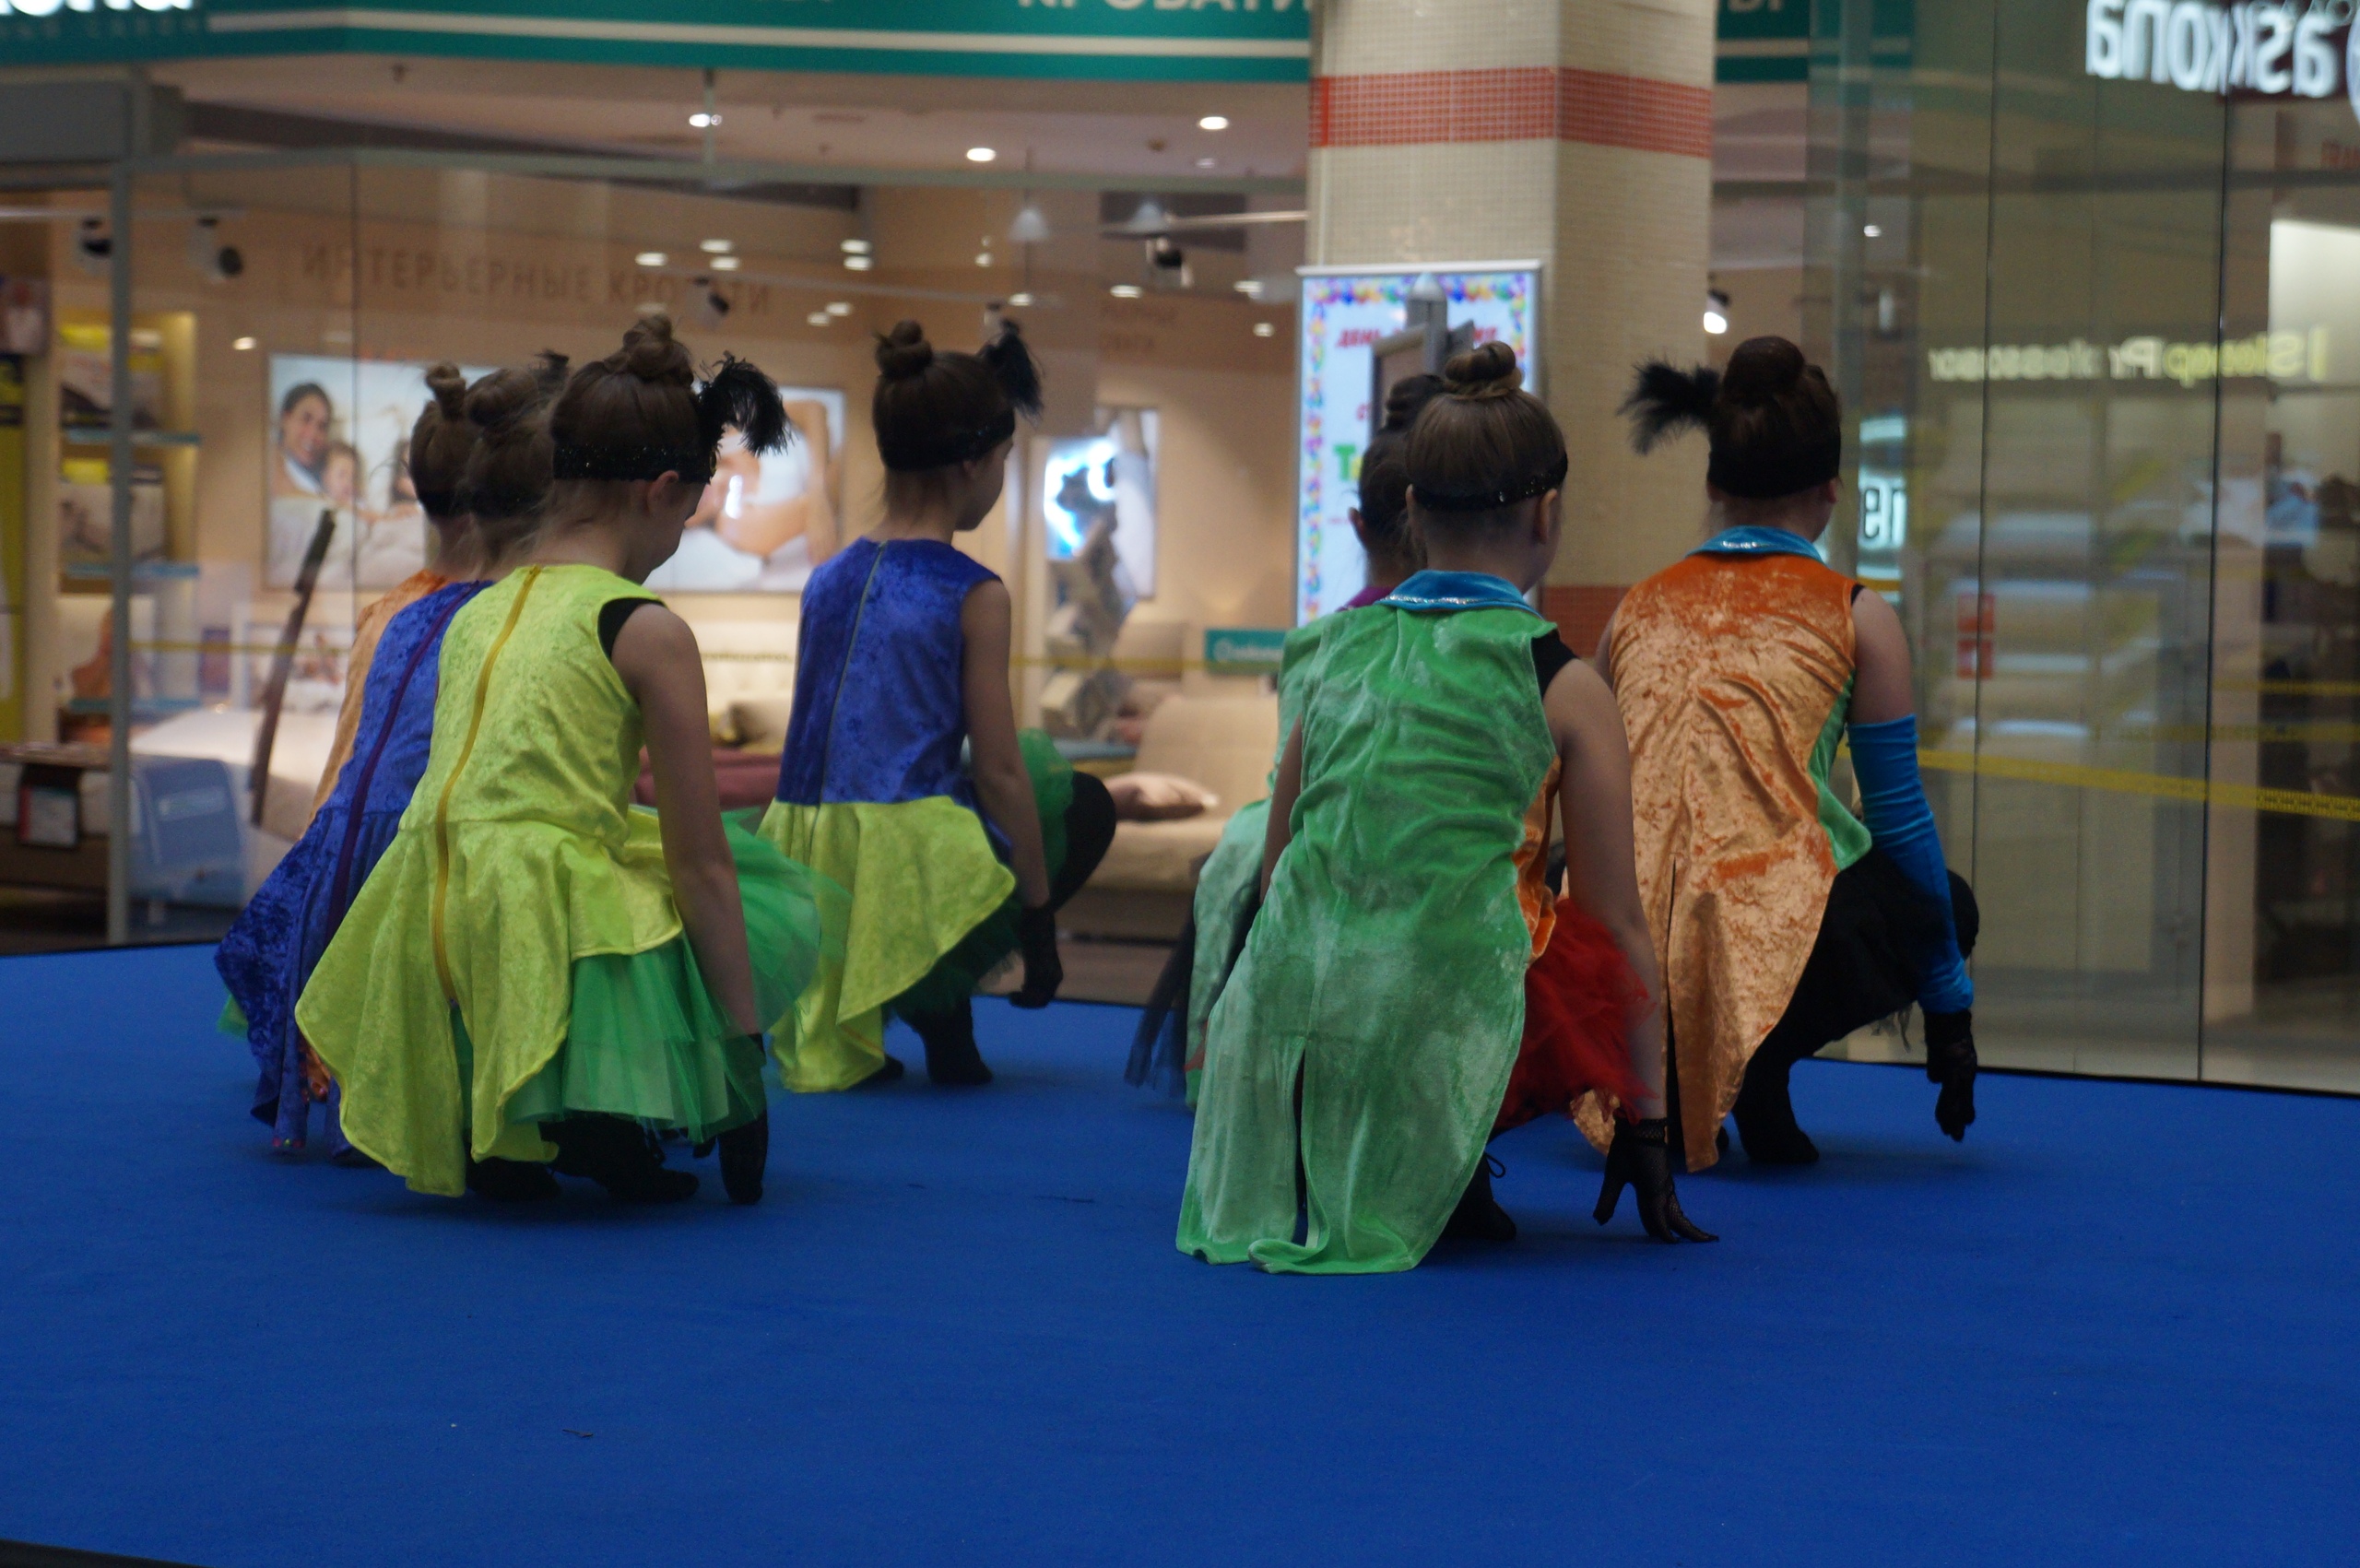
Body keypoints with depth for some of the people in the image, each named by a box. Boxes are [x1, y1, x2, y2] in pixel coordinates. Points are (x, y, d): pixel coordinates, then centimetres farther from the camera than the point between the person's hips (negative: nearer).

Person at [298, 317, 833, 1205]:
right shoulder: (646, 631, -4)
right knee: (777, 903, 19)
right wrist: (744, 1056, 3)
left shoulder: (474, 615, 16)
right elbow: (701, 864, -3)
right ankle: (611, 1116, 2)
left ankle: (490, 1136, 17)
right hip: (551, 952, -7)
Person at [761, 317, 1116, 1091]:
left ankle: (845, 1032, 17)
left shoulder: (828, 580, 11)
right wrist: (1038, 918, 3)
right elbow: (1001, 775, -6)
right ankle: (939, 1004, 7)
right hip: (907, 864, -7)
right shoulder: (972, 594, -8)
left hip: (810, 854, 7)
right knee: (1085, 806, 22)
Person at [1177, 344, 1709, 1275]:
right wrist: (1645, 1126, 14)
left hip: (1283, 1000, 4)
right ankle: (1450, 1166, 8)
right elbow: (1616, 928, 5)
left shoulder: (1336, 648, 13)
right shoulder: (1564, 688, 1)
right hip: (1437, 1013, -4)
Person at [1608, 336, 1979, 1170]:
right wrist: (1949, 1008, 22)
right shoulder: (1857, 618, 7)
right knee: (1944, 904, 27)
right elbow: (1900, 820, 11)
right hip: (1766, 938, -4)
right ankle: (1760, 1066, 3)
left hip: (1620, 970, 5)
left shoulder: (1637, 610, 17)